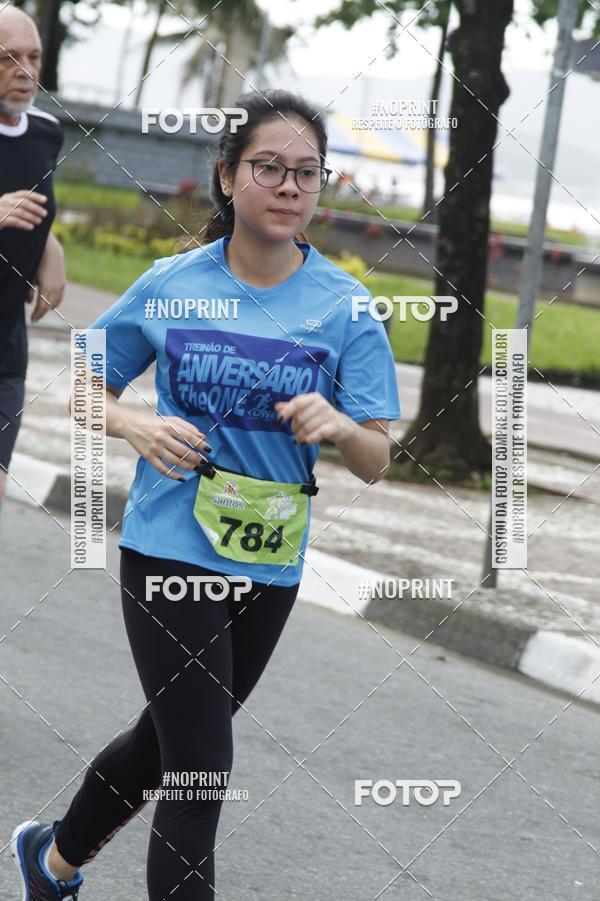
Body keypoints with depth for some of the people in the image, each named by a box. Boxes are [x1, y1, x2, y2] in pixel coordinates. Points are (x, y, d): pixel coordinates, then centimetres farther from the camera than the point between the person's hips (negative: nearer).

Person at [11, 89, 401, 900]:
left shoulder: (343, 306, -5)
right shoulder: (171, 286, -5)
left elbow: (376, 463, -5)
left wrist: (340, 427, -27)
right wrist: (139, 428, -14)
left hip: (268, 567, 3)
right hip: (169, 551, -3)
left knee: (166, 742, 21)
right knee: (201, 770, -9)